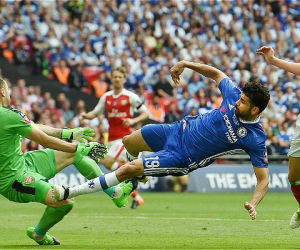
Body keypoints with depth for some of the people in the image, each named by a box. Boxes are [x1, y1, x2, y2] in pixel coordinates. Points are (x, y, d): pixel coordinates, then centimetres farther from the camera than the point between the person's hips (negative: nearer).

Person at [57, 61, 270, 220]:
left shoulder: (256, 139, -26)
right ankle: (138, 176, 56)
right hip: (182, 130, 6)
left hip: (183, 157, -6)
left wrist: (254, 203, -41)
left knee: (130, 169, -14)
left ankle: (69, 193, -2)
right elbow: (216, 73, 4)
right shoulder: (234, 95, -14)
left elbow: (263, 179, -24)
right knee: (129, 142, 21)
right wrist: (185, 64, -5)